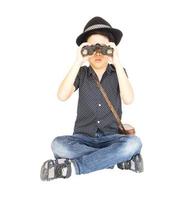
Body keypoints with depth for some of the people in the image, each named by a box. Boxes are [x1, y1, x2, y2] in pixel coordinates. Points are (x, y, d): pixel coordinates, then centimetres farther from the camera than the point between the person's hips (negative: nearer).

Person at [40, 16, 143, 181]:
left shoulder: (118, 72, 4)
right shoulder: (82, 73, 4)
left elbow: (128, 99, -16)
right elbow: (62, 96, -13)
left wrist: (117, 64, -20)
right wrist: (78, 63, -18)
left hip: (111, 138, 0)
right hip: (83, 138, 0)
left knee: (134, 143, -33)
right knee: (58, 144, -31)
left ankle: (73, 165, -26)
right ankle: (119, 159, -22)